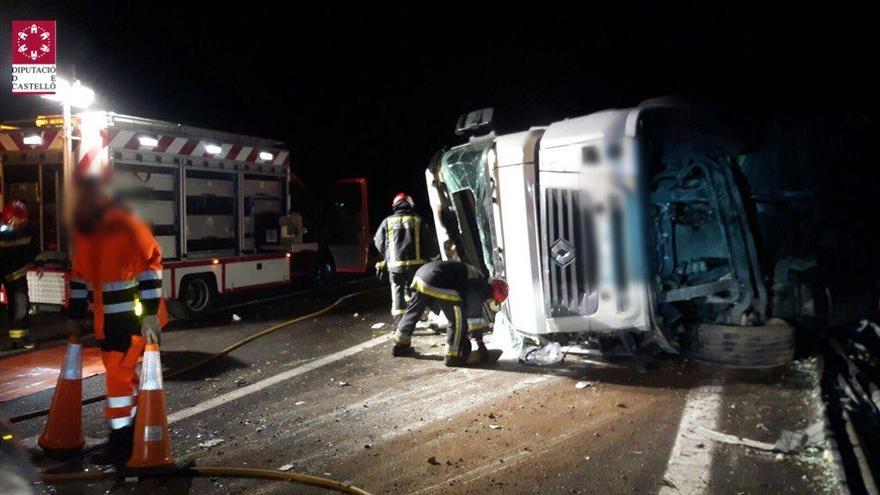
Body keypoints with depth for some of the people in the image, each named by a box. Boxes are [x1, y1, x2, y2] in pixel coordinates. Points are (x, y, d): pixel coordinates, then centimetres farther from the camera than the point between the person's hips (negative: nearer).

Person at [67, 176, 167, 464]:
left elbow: (150, 268, -18)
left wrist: (150, 314, -20)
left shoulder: (128, 226, -17)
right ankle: (133, 426, 31)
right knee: (119, 373, 16)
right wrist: (75, 316, 18)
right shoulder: (82, 231, 7)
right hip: (105, 320, 7)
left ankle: (121, 437, 8)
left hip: (134, 317, -7)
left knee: (118, 374, -5)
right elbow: (79, 276, 15)